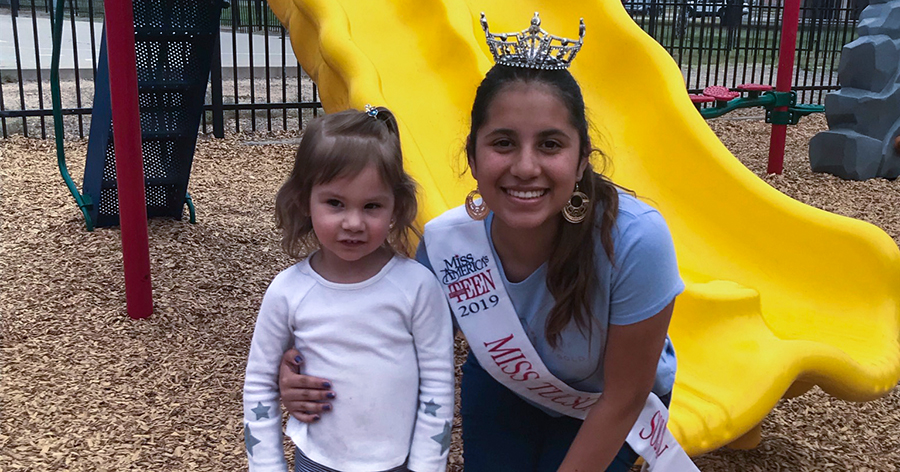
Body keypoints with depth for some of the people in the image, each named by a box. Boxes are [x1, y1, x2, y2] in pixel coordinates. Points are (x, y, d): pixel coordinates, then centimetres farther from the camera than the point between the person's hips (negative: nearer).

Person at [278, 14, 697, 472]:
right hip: (500, 389, 2)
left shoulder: (636, 239, -38)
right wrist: (310, 378, -27)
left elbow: (623, 397, -24)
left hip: (603, 409, -1)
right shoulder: (445, 242, -29)